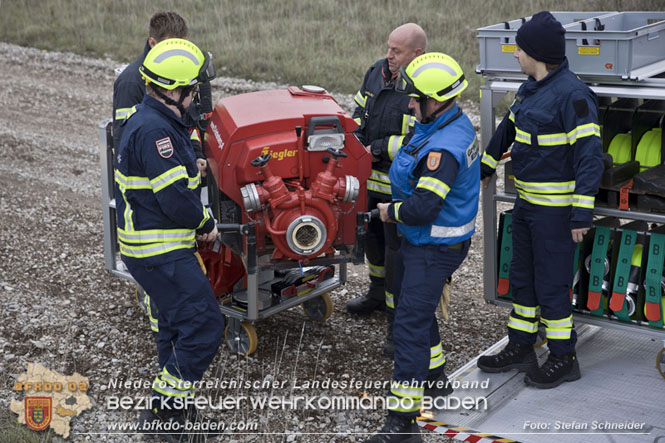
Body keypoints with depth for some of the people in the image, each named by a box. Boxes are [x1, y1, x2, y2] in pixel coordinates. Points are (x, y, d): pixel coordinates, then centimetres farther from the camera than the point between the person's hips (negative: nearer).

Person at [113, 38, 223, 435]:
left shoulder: (152, 120, 12)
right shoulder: (154, 130, -22)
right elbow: (175, 198, -24)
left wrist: (199, 218, 11)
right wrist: (205, 222, -8)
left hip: (159, 246, 11)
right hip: (160, 252, -11)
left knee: (179, 321, 20)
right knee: (204, 324, -8)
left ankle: (168, 406, 32)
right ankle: (166, 410, 1)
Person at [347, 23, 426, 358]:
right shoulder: (377, 72, 4)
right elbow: (360, 110, 17)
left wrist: (380, 149, -21)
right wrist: (356, 140, -1)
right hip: (371, 178, 8)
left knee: (399, 251, -4)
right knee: (374, 237, 25)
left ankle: (400, 324, 8)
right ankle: (378, 295, 48)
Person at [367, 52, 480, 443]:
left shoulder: (443, 148, -28)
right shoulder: (455, 124, 5)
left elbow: (422, 207, -30)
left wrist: (391, 212, -12)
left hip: (435, 247, -11)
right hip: (421, 239, 11)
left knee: (411, 325, -11)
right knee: (413, 307, 25)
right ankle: (435, 379, 45)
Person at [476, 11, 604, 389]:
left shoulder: (573, 94, -20)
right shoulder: (530, 89, 9)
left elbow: (589, 155, -23)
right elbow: (509, 128, 26)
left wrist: (582, 212, -26)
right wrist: (487, 165, 38)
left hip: (556, 209, -9)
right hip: (527, 202, 9)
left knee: (551, 285, 0)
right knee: (523, 278, 16)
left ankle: (564, 359, 15)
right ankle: (521, 350, 29)